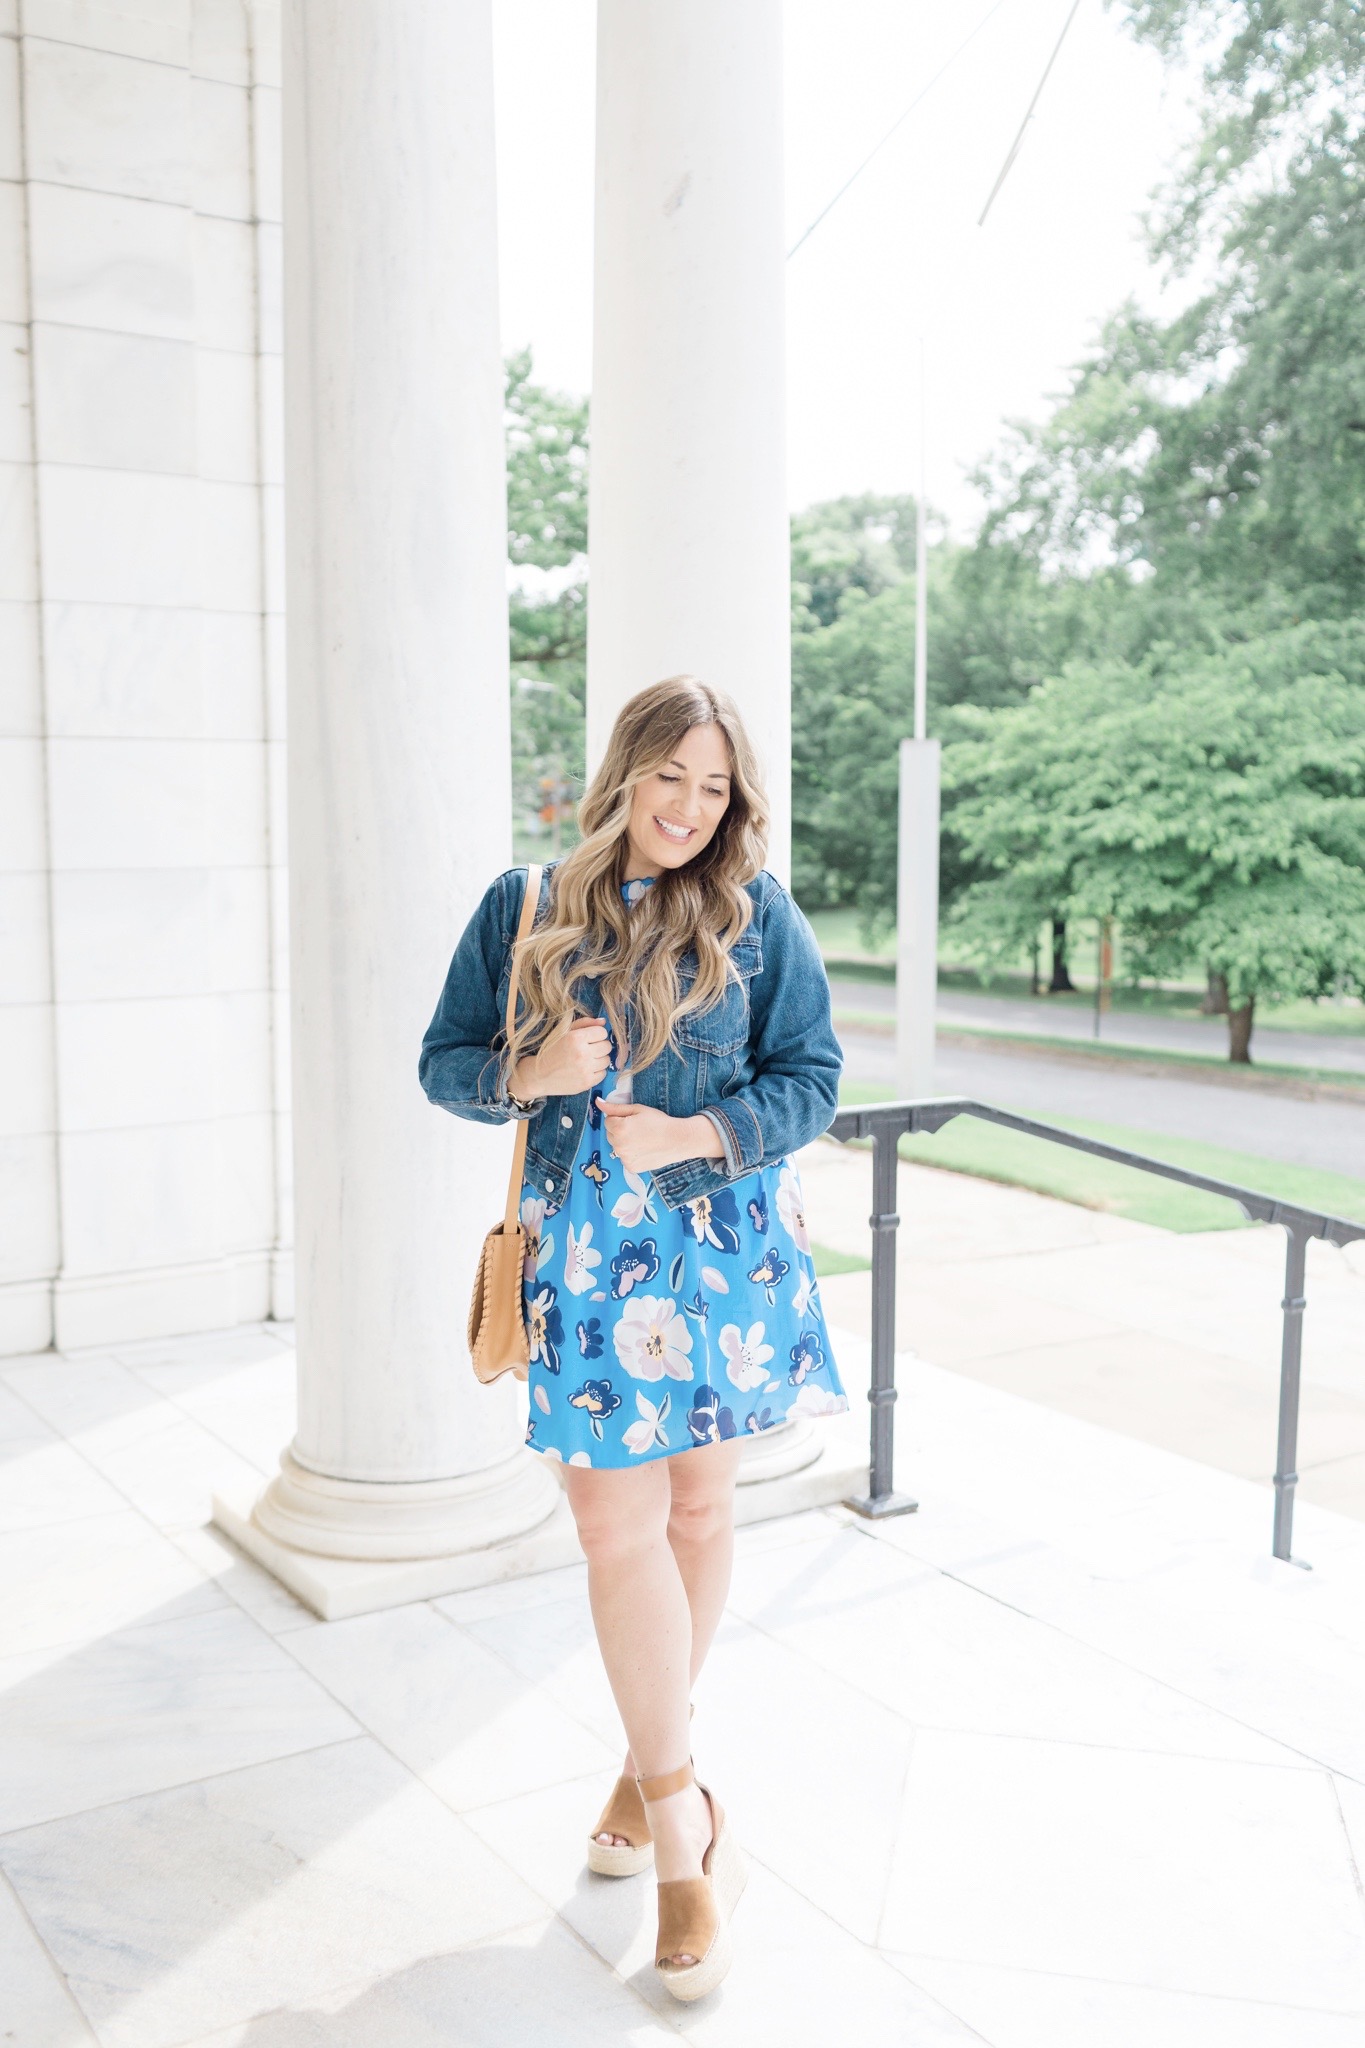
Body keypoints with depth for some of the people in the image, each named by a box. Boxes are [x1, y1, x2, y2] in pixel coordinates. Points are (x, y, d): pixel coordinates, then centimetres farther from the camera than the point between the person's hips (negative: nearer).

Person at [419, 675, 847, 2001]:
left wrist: (697, 1133, -17)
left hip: (729, 1238, 1)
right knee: (618, 1521, -5)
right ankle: (683, 1827, 10)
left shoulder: (758, 913, 1)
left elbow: (811, 1079, 0)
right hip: (590, 1248, 0)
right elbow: (444, 1063, 7)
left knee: (699, 1504, 11)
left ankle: (656, 1765, 33)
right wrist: (527, 1074, -15)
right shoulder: (525, 907, 3)